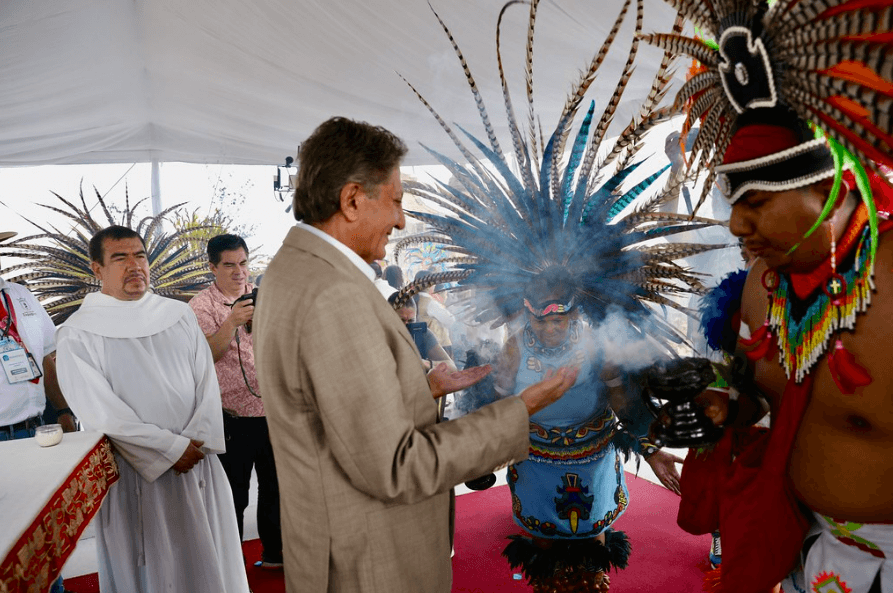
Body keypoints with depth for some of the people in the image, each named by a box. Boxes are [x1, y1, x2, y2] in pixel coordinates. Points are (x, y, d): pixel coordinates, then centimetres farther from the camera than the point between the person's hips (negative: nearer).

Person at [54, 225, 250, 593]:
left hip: (197, 460, 3)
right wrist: (173, 448, -14)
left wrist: (196, 438, -12)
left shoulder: (180, 315, 7)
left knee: (207, 556, 13)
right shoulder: (78, 335, -5)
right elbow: (101, 411, -11)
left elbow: (207, 381, 3)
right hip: (136, 471, -3)